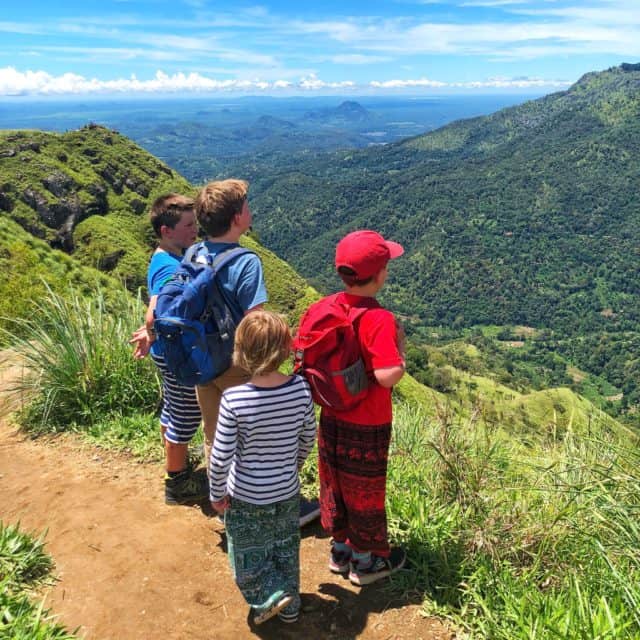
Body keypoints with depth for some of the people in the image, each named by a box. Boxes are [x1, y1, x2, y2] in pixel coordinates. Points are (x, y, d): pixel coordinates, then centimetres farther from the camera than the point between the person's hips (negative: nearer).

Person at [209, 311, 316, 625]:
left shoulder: (234, 398, -27)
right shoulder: (301, 388, -16)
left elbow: (220, 457, -21)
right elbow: (309, 437, -1)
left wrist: (216, 493, -2)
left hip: (246, 497, -4)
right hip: (287, 492, 4)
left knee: (249, 555, 22)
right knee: (285, 551, 26)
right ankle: (289, 606, 41)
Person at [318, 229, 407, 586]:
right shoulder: (379, 319, -25)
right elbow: (388, 376, -33)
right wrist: (401, 344, -17)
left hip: (331, 419, 6)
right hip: (368, 427, -6)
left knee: (335, 485, 21)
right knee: (365, 491, 13)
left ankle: (341, 550, 41)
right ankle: (367, 562, 33)